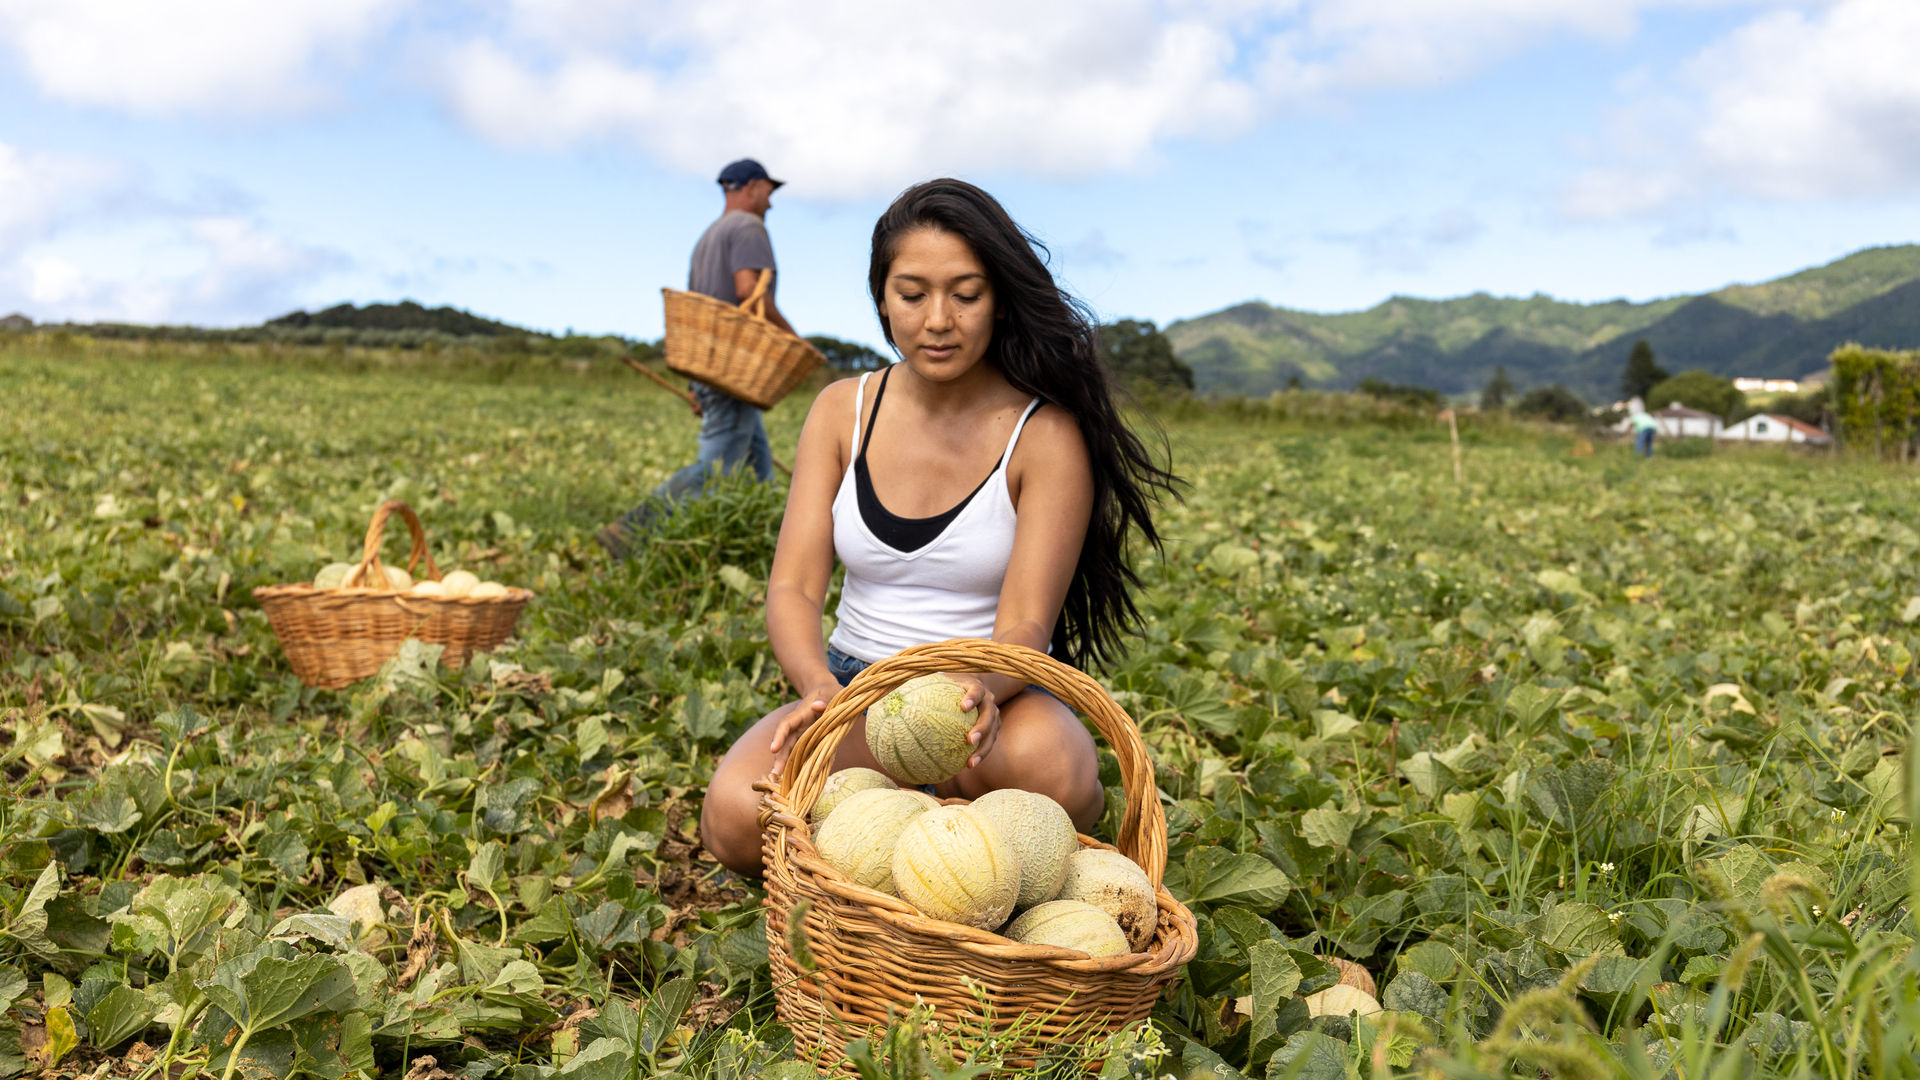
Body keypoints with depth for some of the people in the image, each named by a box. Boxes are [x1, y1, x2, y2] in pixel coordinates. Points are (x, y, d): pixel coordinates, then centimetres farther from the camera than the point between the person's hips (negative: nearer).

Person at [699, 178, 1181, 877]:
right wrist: (818, 685, -30)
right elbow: (792, 588, -7)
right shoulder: (842, 410, 1)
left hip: (997, 698, -2)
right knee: (736, 816, -27)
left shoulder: (1045, 432, -10)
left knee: (1043, 764, -39)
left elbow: (1027, 624, -16)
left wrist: (981, 687, -40)